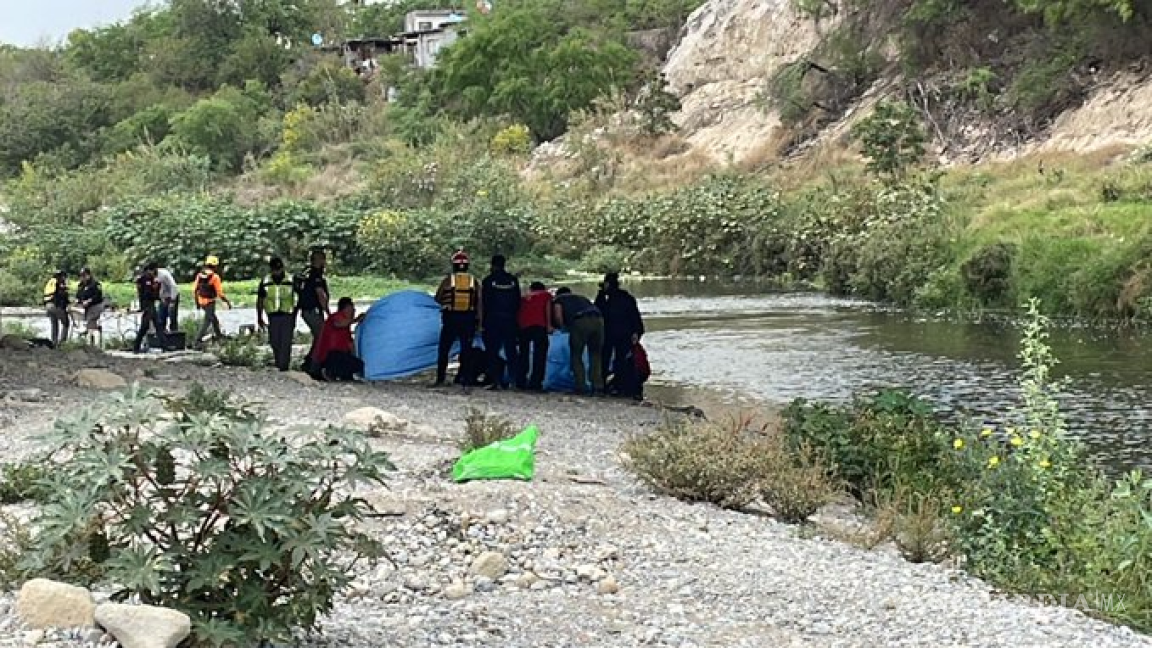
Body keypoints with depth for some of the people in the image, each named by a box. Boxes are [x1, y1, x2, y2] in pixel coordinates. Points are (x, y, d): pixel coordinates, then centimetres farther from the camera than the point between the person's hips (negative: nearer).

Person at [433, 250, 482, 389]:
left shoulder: (447, 280, -4)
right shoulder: (474, 281, 0)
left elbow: (438, 299, 4)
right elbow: (480, 302, -3)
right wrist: (480, 320, -1)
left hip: (450, 319, -1)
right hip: (468, 319, 1)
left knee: (443, 350, 11)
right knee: (466, 351, 5)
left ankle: (440, 380, 12)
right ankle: (466, 382, 0)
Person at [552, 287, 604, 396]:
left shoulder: (559, 299, 25)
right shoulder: (582, 297, 40)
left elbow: (558, 316, 7)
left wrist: (563, 327, 23)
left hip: (580, 322, -4)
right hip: (598, 320, 4)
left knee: (576, 355, 11)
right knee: (595, 355, 13)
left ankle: (581, 387, 4)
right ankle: (598, 387, 6)